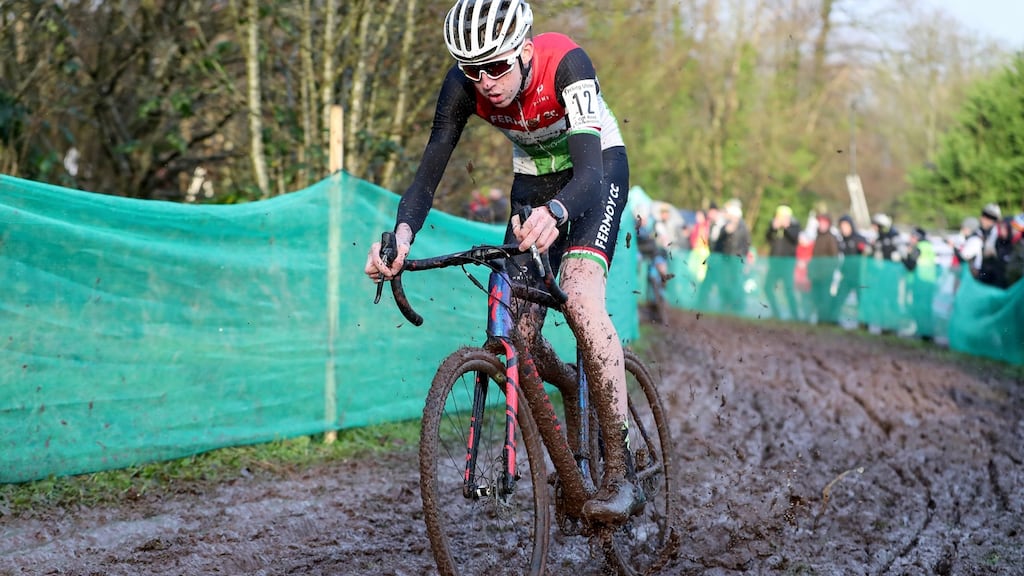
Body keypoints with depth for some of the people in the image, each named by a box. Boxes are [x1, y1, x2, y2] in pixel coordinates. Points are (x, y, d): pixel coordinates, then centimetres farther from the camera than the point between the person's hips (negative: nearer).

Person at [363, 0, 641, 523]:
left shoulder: (565, 63, -35)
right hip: (533, 178, 5)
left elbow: (590, 170, -44)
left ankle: (620, 473, -24)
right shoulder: (463, 85, -23)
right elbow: (428, 175, -24)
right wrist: (402, 233, -45)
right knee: (518, 333, -7)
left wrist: (554, 213, -67)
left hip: (597, 169, -5)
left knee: (580, 299, -29)